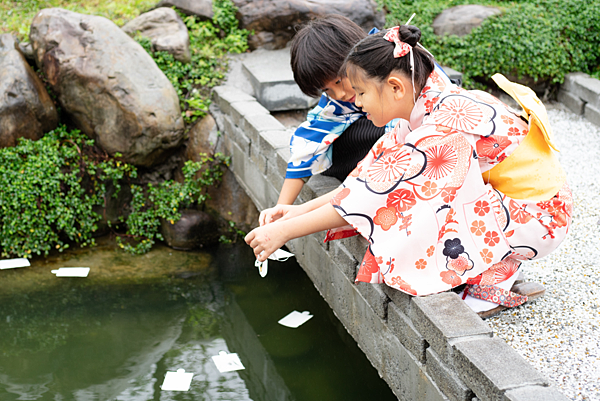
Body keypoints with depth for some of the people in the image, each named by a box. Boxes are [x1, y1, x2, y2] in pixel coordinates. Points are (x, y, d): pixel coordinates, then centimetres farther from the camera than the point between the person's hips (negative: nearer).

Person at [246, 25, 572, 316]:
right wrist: (299, 210, -5)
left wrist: (285, 230, -25)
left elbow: (378, 193, -29)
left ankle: (493, 282, -6)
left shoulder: (447, 124, -28)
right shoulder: (424, 107, -1)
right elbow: (371, 176, 3)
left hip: (537, 215, -9)